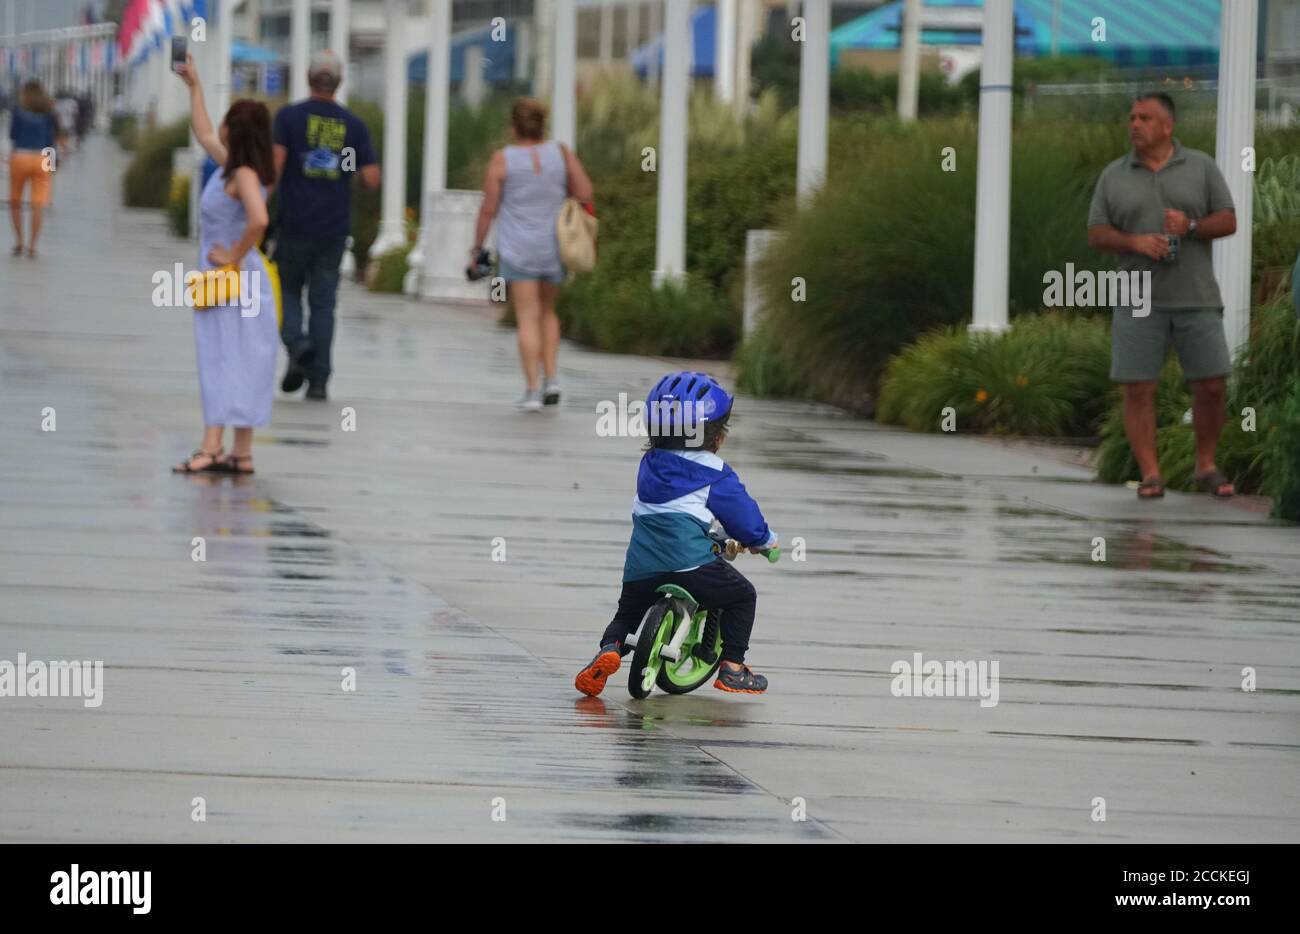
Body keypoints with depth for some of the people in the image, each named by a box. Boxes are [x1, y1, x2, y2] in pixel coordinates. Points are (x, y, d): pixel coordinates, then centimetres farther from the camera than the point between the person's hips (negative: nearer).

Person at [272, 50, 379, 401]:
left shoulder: (289, 116, -3)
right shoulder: (354, 125, 4)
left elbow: (275, 164, -13)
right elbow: (371, 178, 0)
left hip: (295, 224, -2)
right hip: (334, 227, 2)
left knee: (287, 290, 14)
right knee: (323, 301, 6)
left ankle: (297, 343, -14)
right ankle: (318, 379, 2)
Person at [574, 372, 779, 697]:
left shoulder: (650, 464, 21)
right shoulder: (715, 474, 1)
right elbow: (742, 511, 5)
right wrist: (764, 540, 28)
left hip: (640, 568, 5)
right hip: (690, 560, -5)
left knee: (628, 614, 23)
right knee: (742, 596, 15)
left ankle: (610, 648, -9)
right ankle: (732, 667, 9)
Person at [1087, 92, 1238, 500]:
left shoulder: (1201, 167, 3)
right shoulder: (1114, 176, 5)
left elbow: (1228, 222, 0)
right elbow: (1096, 234, 2)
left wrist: (1190, 226, -19)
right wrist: (1134, 242, -17)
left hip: (1195, 298, 0)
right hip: (1140, 299, 0)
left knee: (1212, 386, -1)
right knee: (1138, 389, -7)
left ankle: (1206, 466, 17)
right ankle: (1150, 476, -2)